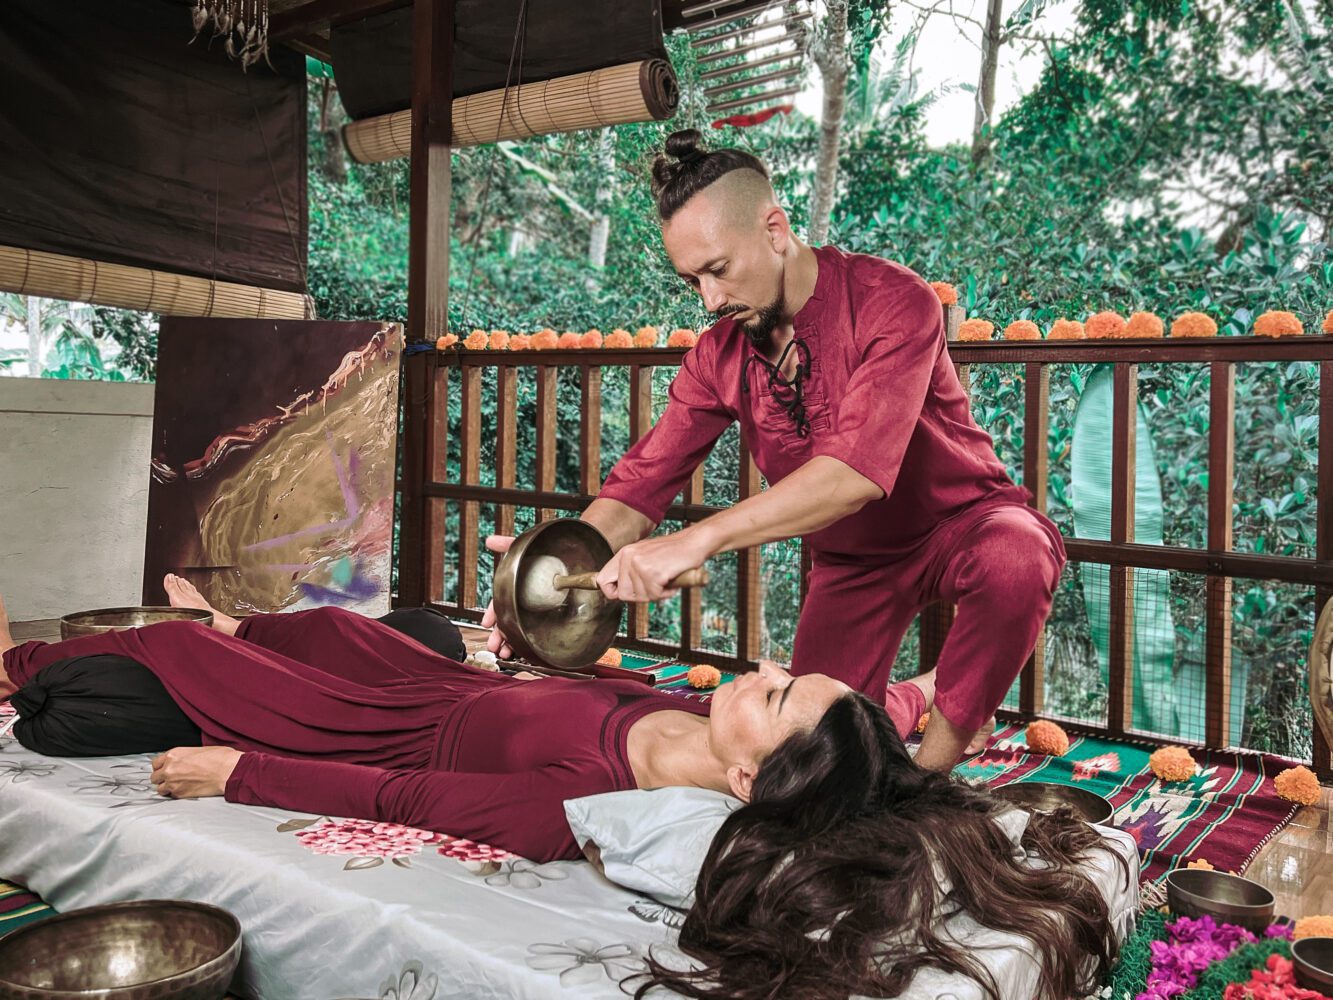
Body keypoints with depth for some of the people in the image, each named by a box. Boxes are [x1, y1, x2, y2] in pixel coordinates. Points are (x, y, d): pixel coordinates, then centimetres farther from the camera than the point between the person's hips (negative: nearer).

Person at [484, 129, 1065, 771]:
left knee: (1015, 560, -38)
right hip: (852, 560, 5)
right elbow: (644, 479, -11)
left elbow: (858, 471, -40)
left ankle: (927, 775, -16)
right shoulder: (719, 355, -8)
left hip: (960, 521, -4)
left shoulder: (892, 302, -27)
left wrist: (698, 539, -50)